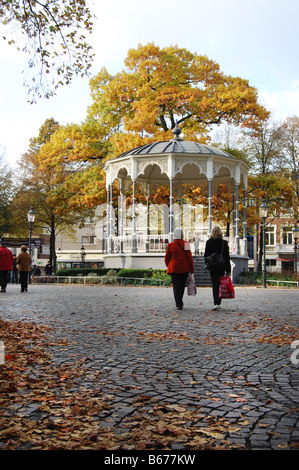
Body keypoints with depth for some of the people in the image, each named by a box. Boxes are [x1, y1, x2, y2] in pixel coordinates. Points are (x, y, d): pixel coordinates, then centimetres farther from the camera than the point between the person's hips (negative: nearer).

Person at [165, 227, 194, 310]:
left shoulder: (170, 245, -4)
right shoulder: (186, 244, -3)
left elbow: (167, 258, 3)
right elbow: (190, 257, -3)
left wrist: (168, 266, 21)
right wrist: (192, 269, 2)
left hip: (174, 268, -1)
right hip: (184, 269, 2)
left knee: (176, 285, 0)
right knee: (182, 285, 15)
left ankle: (179, 304, -13)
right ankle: (180, 303, 26)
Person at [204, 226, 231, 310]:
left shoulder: (209, 242, -5)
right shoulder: (224, 242, -2)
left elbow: (206, 255, -1)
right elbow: (227, 257, -2)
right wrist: (228, 270, 1)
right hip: (222, 266, 1)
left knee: (215, 284, 0)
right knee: (220, 284, 12)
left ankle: (216, 303, -15)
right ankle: (218, 303, 16)